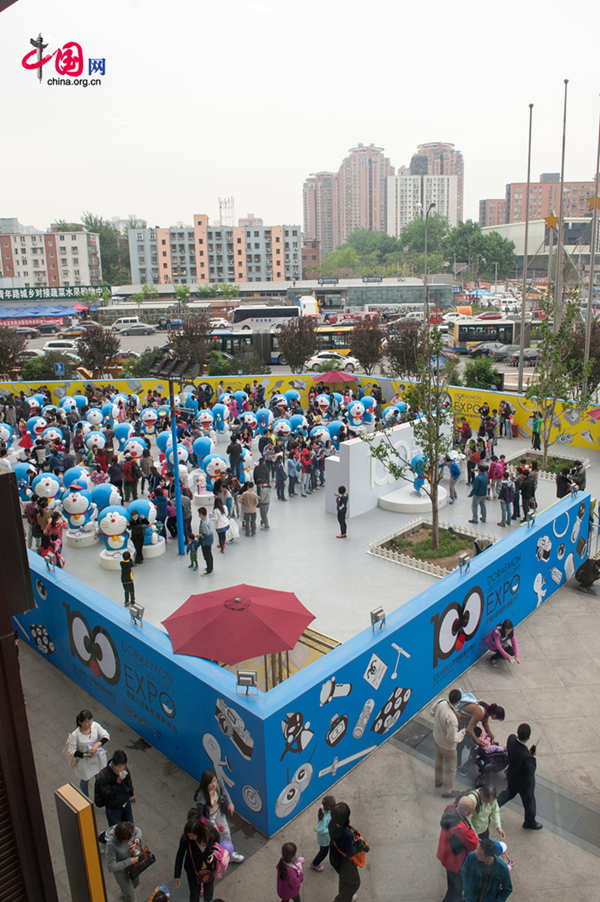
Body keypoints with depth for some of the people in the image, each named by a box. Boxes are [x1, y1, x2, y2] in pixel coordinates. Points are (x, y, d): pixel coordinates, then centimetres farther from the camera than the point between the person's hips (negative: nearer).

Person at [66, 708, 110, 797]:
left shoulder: (95, 725, -22)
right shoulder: (75, 735, -30)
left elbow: (106, 736, -14)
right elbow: (71, 751, -20)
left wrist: (98, 744, -31)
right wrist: (85, 755, -30)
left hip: (98, 758, 3)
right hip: (84, 762, -3)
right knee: (85, 780, 23)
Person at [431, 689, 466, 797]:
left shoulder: (441, 702, -24)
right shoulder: (452, 719, -45)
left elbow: (433, 711, 0)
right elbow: (452, 739, -34)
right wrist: (461, 733, -15)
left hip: (437, 737, 7)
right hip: (447, 745, -7)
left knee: (439, 760, 33)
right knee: (450, 769, 22)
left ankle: (438, 781, 58)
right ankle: (447, 791, 44)